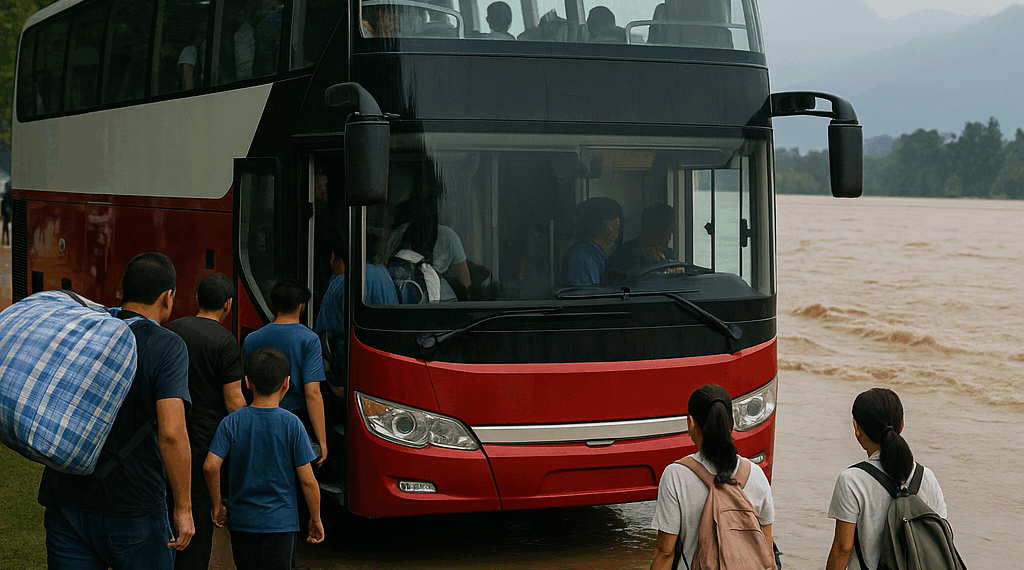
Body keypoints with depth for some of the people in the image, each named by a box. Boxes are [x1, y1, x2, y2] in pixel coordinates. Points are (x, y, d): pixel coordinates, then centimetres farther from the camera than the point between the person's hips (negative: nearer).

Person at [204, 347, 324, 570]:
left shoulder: (231, 423, -3)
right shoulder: (292, 424, -8)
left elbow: (211, 466, -11)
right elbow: (307, 480, -8)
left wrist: (217, 505, 4)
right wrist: (316, 519, 4)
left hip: (241, 521, 2)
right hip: (280, 522, -2)